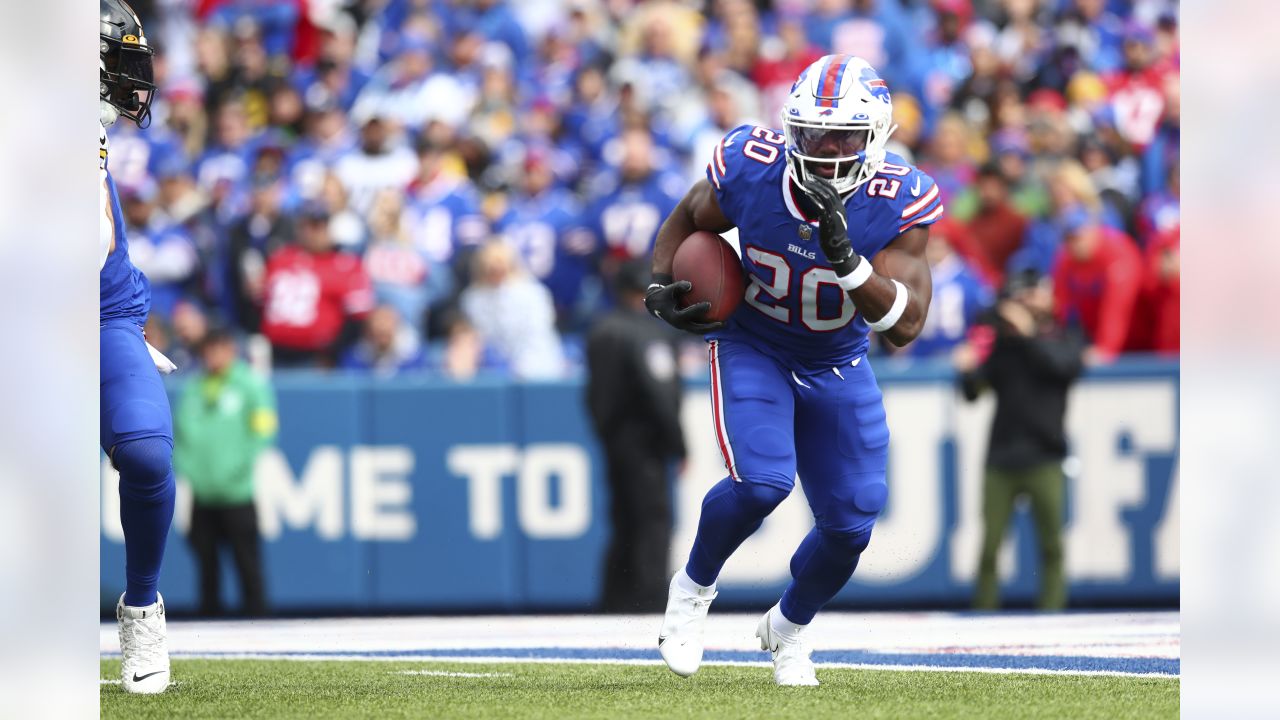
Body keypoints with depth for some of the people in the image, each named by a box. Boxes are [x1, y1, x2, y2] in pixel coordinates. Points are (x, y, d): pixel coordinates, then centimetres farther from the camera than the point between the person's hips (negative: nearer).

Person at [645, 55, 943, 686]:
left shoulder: (899, 203, -25)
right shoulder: (747, 168, -24)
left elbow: (904, 325, -31)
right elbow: (687, 220, 0)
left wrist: (845, 255, -44)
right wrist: (661, 289, -17)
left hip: (837, 366, 2)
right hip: (752, 348, -2)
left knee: (849, 523, 0)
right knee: (761, 481, -26)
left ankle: (789, 626, 32)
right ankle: (693, 587, 4)